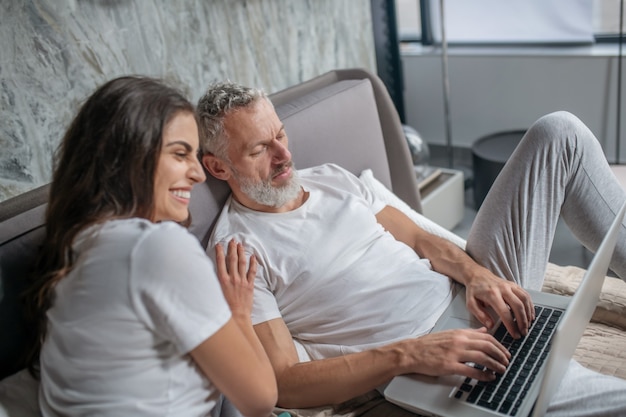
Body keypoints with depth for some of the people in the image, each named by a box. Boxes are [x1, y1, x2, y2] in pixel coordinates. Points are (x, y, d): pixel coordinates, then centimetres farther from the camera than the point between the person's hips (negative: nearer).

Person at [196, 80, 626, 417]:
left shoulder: (331, 178, 11)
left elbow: (419, 238, 12)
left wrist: (476, 273, -9)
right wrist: (407, 356, -26)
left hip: (467, 298, 8)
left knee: (559, 132, 3)